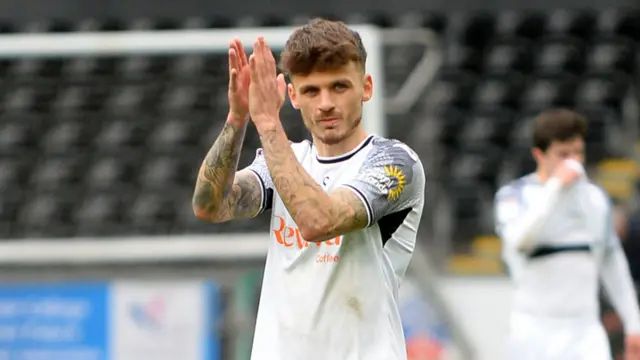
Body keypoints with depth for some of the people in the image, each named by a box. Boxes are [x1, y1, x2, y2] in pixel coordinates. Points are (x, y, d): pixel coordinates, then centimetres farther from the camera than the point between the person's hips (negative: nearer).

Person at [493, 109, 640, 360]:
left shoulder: (596, 198, 10)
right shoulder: (513, 195, -4)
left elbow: (613, 264, 18)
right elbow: (519, 240, -26)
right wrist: (556, 185, -23)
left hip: (586, 331, 3)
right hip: (534, 331, -3)